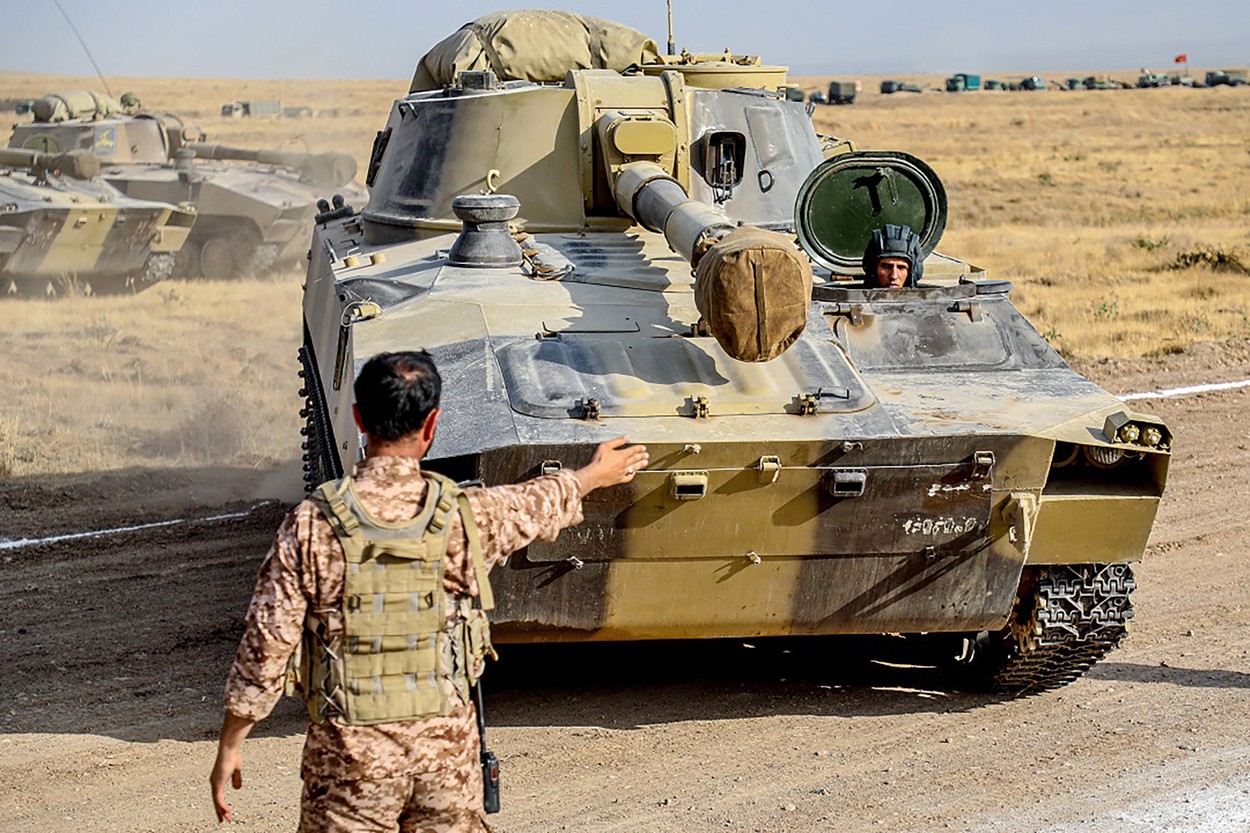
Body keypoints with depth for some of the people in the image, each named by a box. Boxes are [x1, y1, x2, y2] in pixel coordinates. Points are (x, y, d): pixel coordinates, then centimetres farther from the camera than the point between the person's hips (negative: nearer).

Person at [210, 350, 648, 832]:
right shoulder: (465, 516, -5)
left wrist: (230, 746, 1)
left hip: (350, 754, -2)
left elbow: (268, 641, -9)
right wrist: (594, 476, 39)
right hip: (445, 740, 2)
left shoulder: (313, 525, -11)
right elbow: (539, 505, 17)